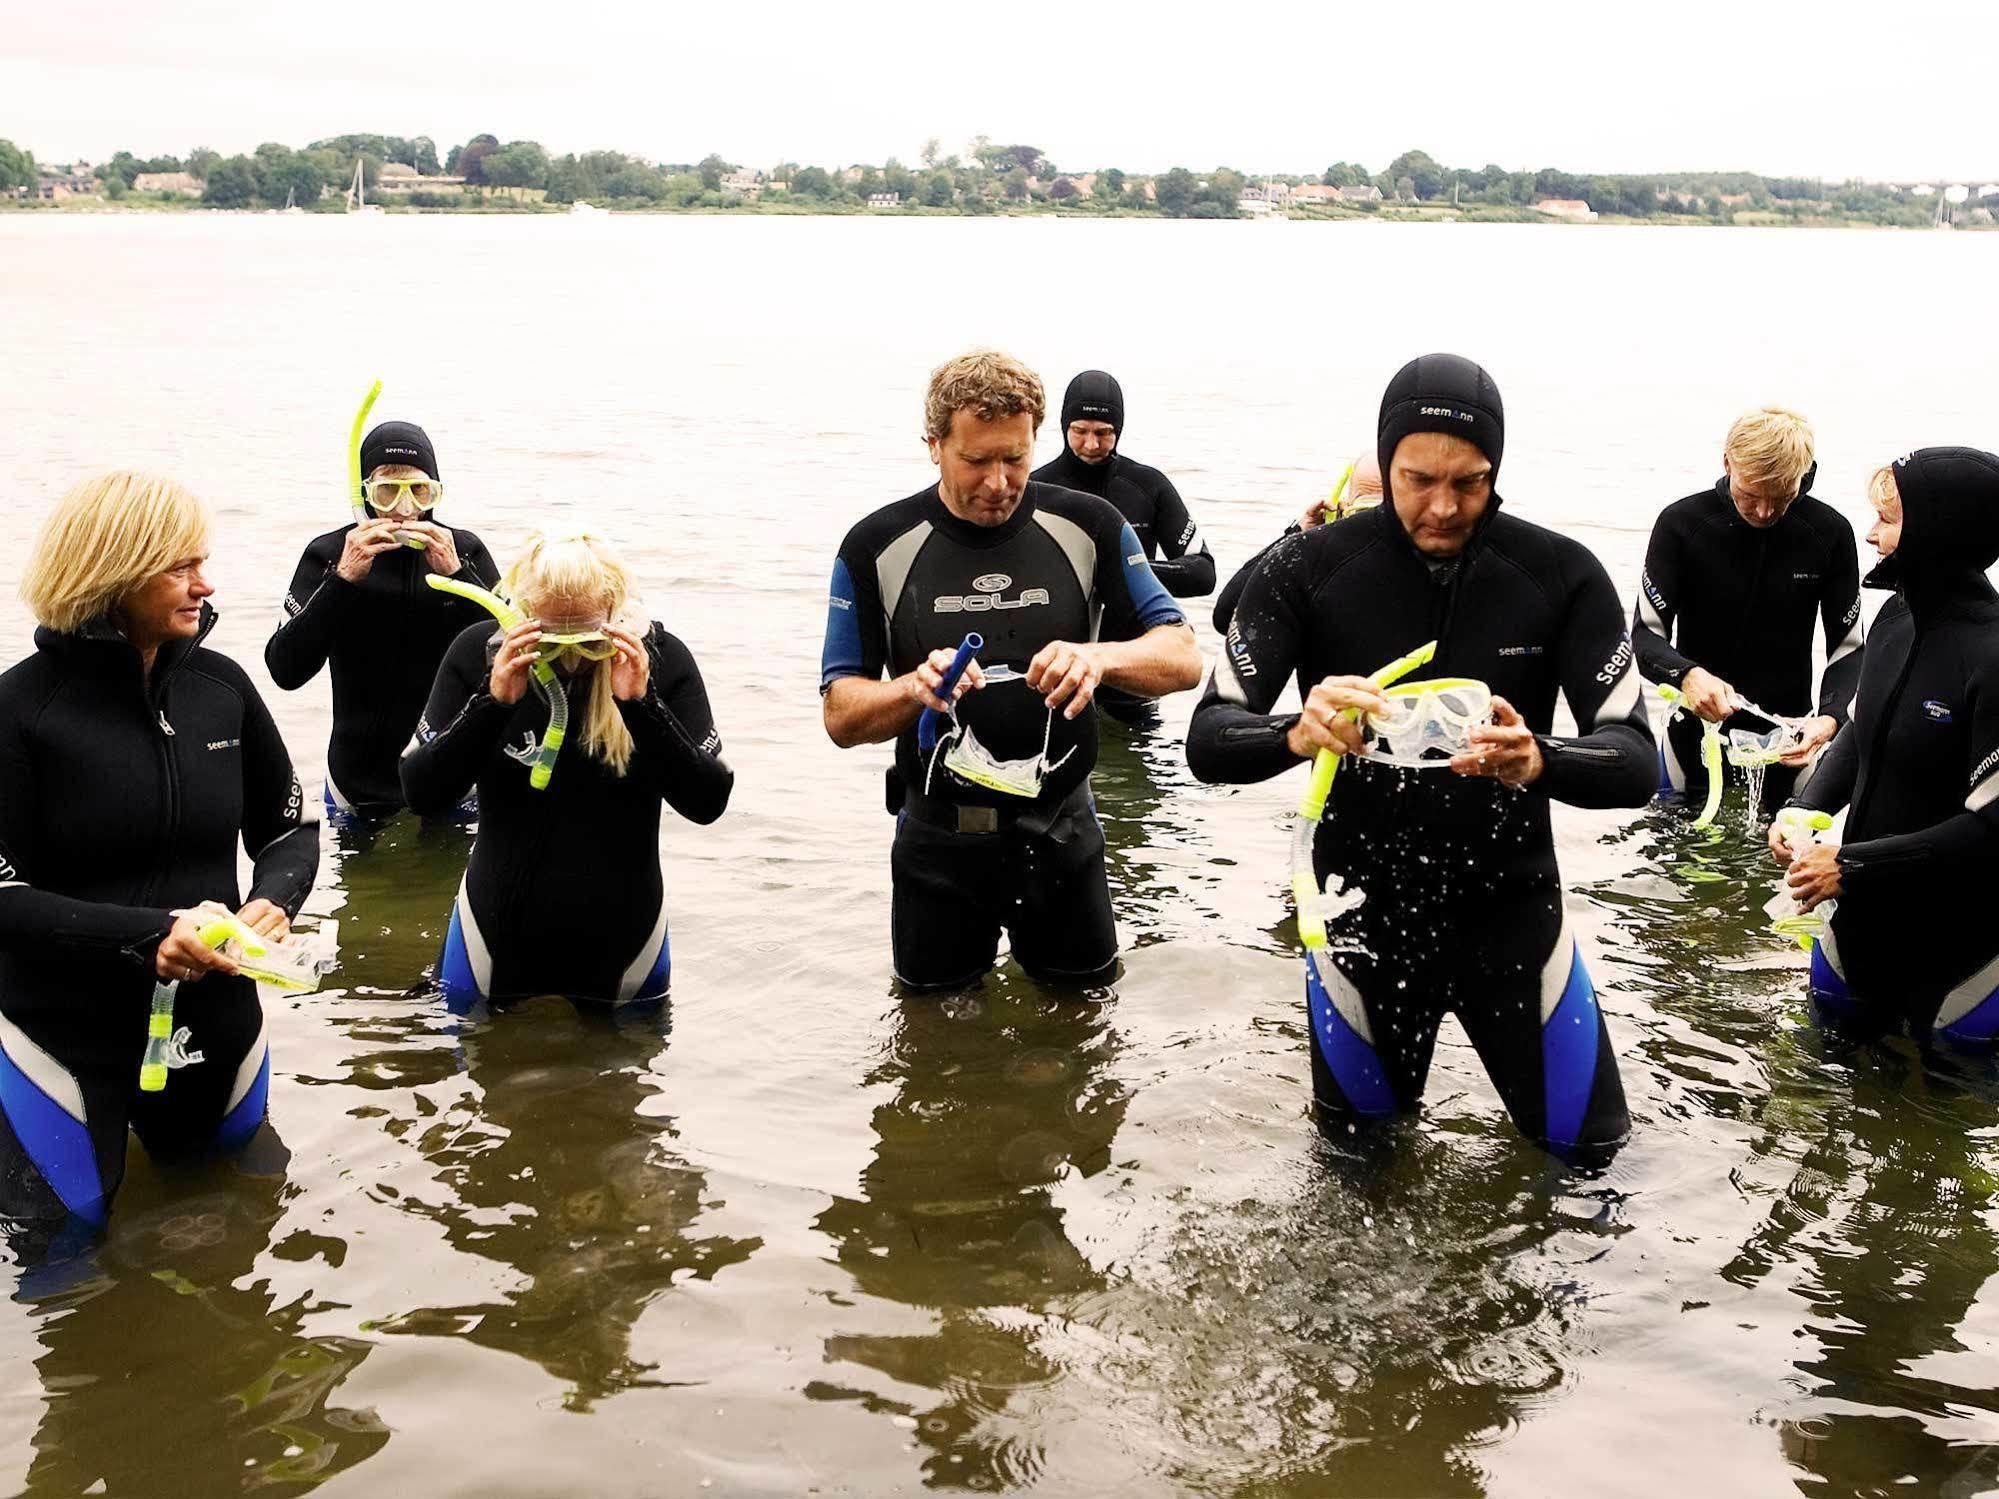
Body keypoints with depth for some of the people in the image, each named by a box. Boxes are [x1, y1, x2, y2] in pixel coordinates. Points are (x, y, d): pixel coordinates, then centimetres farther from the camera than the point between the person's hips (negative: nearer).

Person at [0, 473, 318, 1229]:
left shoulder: (221, 684, -4)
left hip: (212, 1019, 4)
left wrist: (273, 900, -16)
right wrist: (142, 935, -27)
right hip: (66, 1034, -4)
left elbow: (291, 829, 5)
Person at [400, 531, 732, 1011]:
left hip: (623, 937, 0)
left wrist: (640, 703, -29)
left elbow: (708, 802, -17)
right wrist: (494, 701, -27)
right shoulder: (478, 653, -11)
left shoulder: (661, 658, -13)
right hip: (498, 932, 0)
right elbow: (421, 793, -14)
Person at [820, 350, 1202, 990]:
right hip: (937, 843, 0)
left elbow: (1184, 659, -6)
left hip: (1062, 835, 1)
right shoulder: (876, 547, -7)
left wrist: (1101, 656, -27)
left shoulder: (1089, 527, -5)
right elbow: (840, 715, -6)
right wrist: (915, 688, -27)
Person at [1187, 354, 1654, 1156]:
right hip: (1364, 911, 0)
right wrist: (1298, 733, -41)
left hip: (1512, 909, 1)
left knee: (1590, 1153, 13)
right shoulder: (1306, 570, -15)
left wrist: (1538, 761, -40)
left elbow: (1635, 761, -17)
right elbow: (1209, 740, -18)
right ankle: (1387, 1091, 51)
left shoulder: (1563, 574, -14)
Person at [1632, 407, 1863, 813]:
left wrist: (1830, 718, -24)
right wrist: (1687, 674, -33)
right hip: (1696, 738, -1)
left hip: (1787, 742, 1)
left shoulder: (1829, 533, -9)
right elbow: (1646, 634, -11)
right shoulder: (1681, 524, -13)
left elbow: (1848, 647, -4)